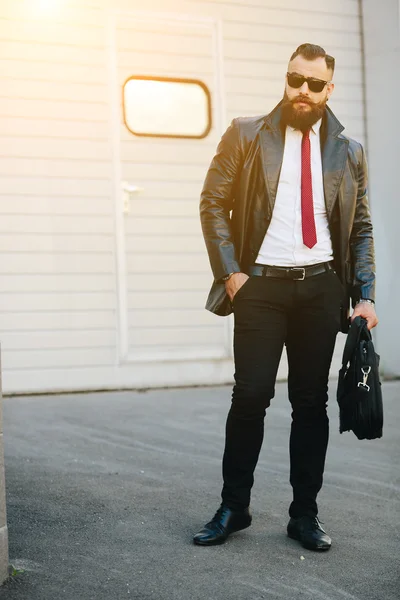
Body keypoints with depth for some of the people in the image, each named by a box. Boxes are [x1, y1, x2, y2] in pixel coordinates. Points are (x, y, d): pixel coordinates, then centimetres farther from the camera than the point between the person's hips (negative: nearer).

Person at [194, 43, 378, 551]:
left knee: (312, 403, 6)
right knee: (250, 396, -3)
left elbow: (361, 229, 12)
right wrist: (230, 272, -7)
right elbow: (213, 203, 2)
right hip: (261, 285, -2)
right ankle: (233, 507, 13)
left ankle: (305, 514, 17)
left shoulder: (347, 152, 10)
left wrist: (365, 296, 2)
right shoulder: (246, 134, 3)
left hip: (322, 287, 2)